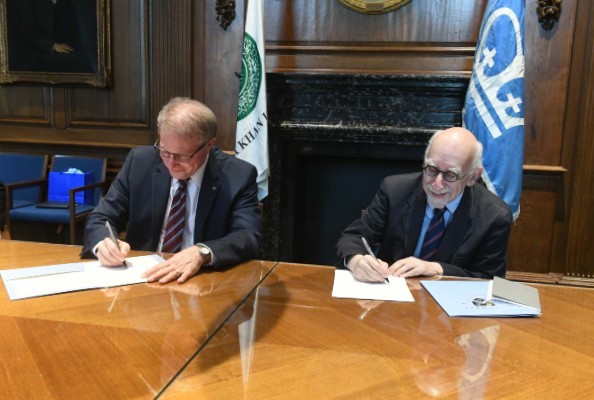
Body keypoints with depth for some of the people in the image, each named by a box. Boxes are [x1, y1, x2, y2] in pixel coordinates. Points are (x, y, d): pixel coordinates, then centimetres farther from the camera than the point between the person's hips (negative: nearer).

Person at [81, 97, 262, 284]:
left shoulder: (239, 176, -8)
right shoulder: (140, 161, -1)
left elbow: (248, 237, -16)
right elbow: (99, 219, 3)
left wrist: (202, 252, -33)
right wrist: (103, 243, -18)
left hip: (203, 282, -2)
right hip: (142, 276, 3)